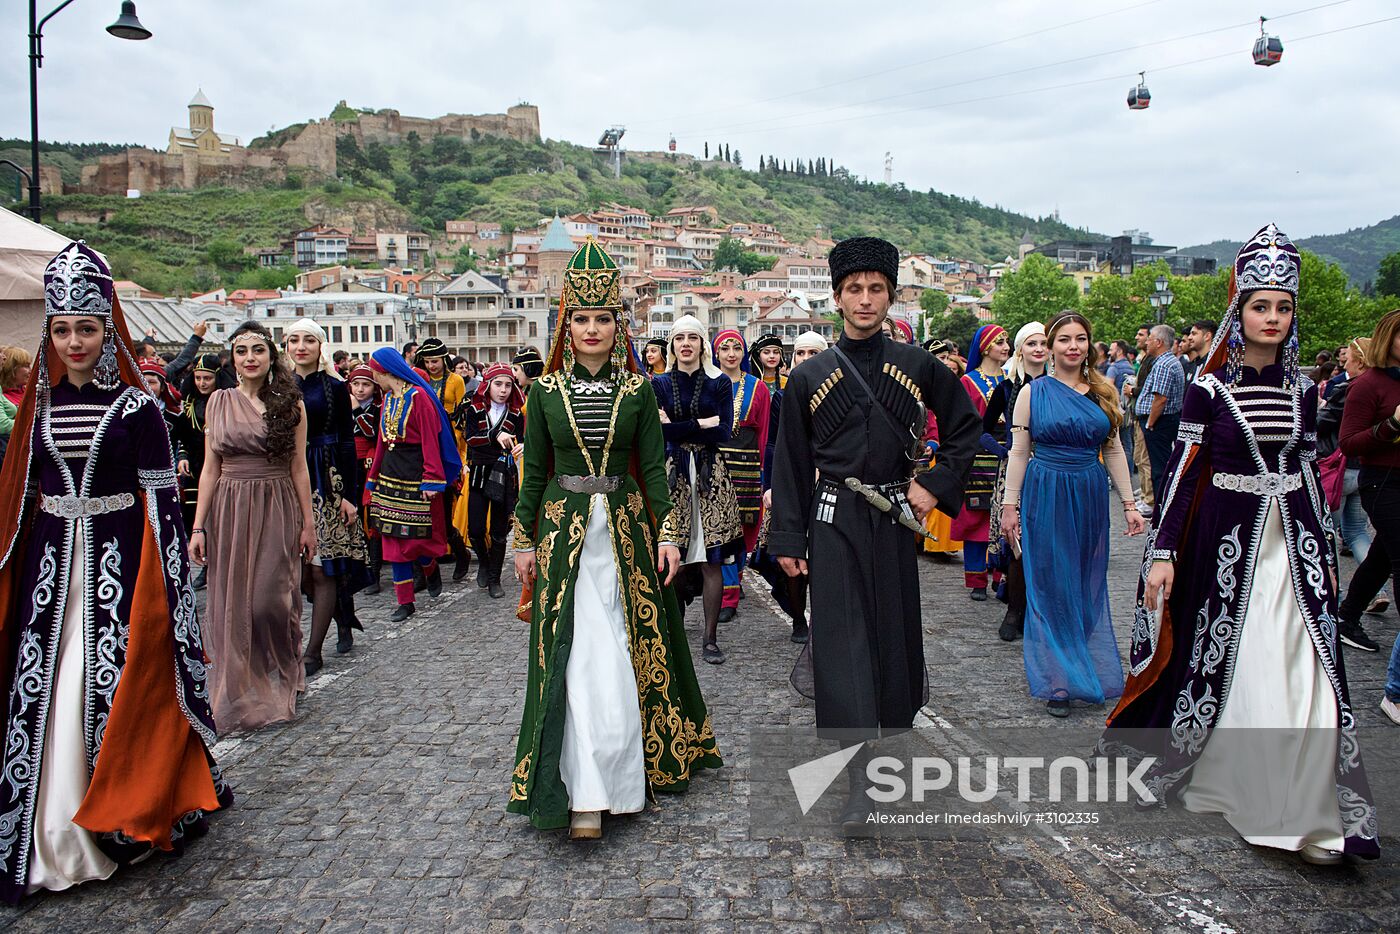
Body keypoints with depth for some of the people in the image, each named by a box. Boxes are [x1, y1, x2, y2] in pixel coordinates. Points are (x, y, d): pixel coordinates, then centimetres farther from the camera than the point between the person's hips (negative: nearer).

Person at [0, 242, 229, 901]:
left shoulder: (136, 406, -4)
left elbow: (161, 499, -6)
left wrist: (164, 582, -11)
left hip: (118, 559, -4)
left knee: (116, 687, 0)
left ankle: (124, 816, 17)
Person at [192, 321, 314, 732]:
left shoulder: (290, 403, 1)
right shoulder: (219, 401, 6)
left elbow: (299, 468, 2)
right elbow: (210, 468, 6)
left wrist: (308, 523, 0)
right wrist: (198, 527, 1)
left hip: (277, 511, -2)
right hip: (229, 510, 2)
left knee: (270, 602, -5)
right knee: (232, 605, 6)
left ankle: (278, 688, 18)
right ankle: (239, 697, 20)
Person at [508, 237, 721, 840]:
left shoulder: (639, 389, 3)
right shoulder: (545, 390, 3)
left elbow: (653, 467, 3)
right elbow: (534, 470, 6)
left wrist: (667, 534, -3)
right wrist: (524, 541, 4)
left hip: (627, 528, 1)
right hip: (565, 529, -1)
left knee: (632, 649, 6)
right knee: (578, 659, -6)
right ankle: (586, 796, -3)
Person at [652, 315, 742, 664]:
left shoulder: (719, 383, 7)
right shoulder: (660, 384, 8)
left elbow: (724, 433, -3)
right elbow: (657, 430, -5)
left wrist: (678, 430, -6)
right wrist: (700, 424, -7)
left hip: (710, 477, 0)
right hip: (672, 474, 0)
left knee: (712, 562, -1)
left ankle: (710, 639, 6)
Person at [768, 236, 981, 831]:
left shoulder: (916, 366, 3)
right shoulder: (809, 377, 0)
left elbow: (966, 425, 14)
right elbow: (790, 464, 3)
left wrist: (936, 485, 2)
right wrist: (788, 540, 0)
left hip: (896, 518, 2)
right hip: (834, 522, -1)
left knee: (897, 633, 11)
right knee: (843, 640, -4)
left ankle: (895, 734, 35)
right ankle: (859, 779, 1)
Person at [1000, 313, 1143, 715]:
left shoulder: (1103, 393, 7)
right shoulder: (1033, 392, -2)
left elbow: (1113, 451, 10)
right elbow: (1018, 452, -2)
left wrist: (1129, 504, 7)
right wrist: (1010, 505, -5)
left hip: (1090, 496, 3)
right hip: (1045, 495, -3)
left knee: (1088, 587, 11)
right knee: (1051, 588, 1)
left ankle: (1086, 671, 26)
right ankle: (1057, 681, 11)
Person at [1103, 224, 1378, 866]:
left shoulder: (1300, 388, 8)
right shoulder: (1209, 388, -5)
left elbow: (1307, 470, 14)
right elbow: (1181, 470, -7)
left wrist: (1324, 550, 15)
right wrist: (1162, 551, -12)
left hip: (1293, 540, 4)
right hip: (1227, 539, -4)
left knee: (1305, 670, 1)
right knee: (1224, 659, 6)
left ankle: (1304, 812, 10)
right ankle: (1221, 776, 27)